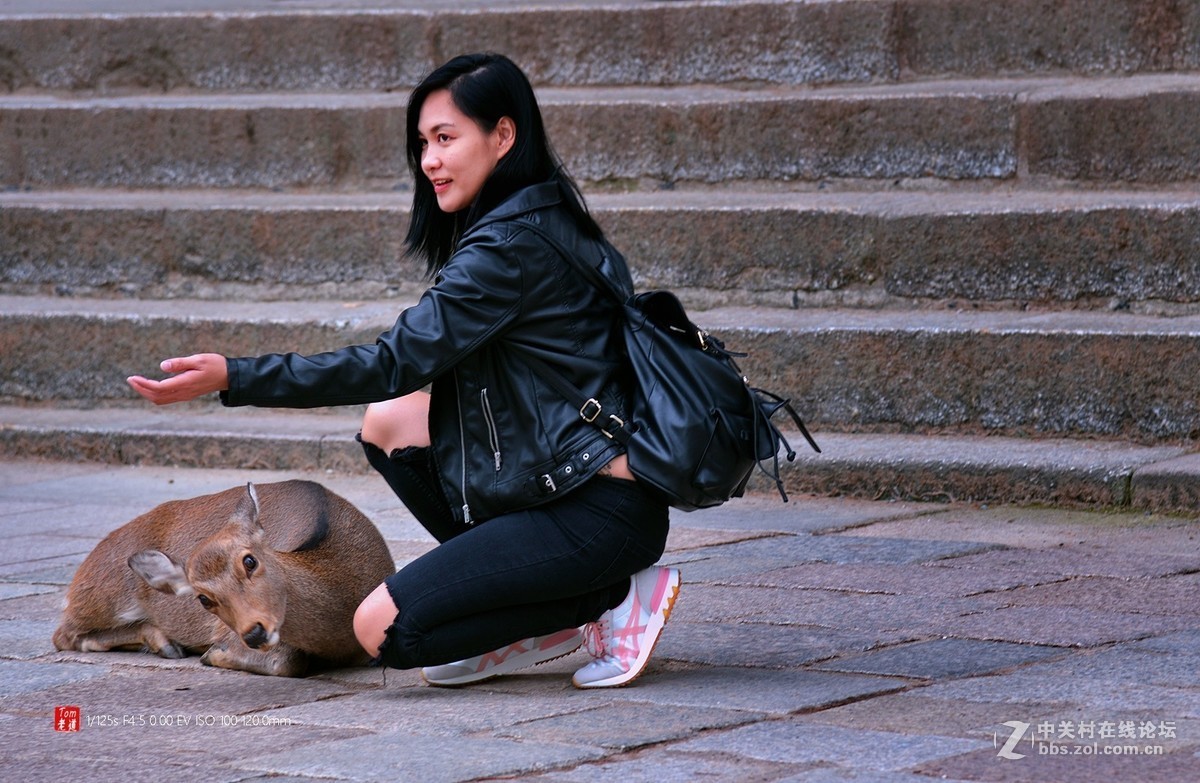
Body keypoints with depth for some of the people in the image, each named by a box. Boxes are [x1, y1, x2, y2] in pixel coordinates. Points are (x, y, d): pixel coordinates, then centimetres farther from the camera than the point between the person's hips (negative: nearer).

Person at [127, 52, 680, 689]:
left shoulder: (513, 245, -16)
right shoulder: (541, 224, 14)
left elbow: (397, 363, -18)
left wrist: (233, 377, -19)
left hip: (601, 515, -10)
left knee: (382, 629, -12)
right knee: (389, 421, 11)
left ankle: (616, 598, -4)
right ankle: (536, 616, 8)